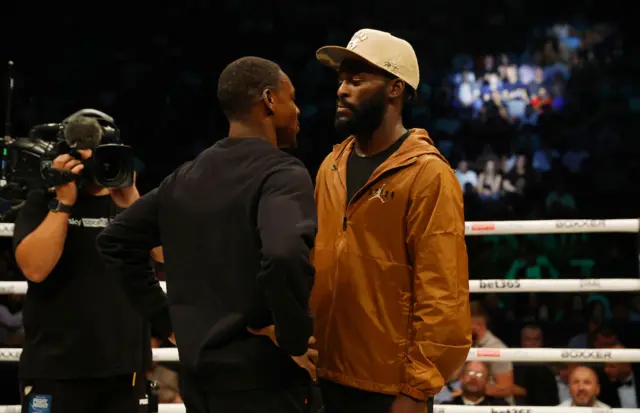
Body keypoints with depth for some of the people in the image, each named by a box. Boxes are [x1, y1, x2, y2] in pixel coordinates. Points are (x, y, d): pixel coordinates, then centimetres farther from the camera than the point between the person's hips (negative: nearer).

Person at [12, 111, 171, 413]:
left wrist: (131, 200, -16)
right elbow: (34, 268, -12)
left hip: (124, 367, 3)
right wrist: (63, 202, -13)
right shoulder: (42, 203, 4)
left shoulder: (130, 203, 11)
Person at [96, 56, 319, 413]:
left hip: (197, 371, 7)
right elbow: (285, 255, -32)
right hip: (260, 376, -7)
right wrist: (295, 339, -19)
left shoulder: (185, 178, 10)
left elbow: (115, 241, 18)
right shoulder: (282, 174, -13)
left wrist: (163, 308, 16)